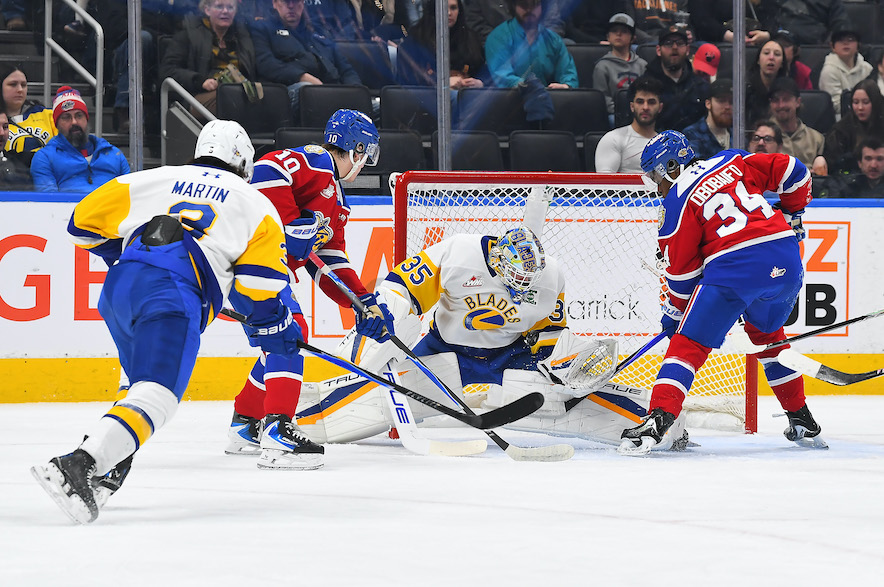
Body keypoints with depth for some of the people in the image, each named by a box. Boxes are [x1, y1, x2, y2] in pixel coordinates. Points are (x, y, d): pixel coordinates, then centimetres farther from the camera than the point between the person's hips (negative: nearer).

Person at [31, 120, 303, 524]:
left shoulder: (154, 179, 28)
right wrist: (278, 331, 25)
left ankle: (107, 466, 15)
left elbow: (85, 221, 26)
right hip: (173, 295, -6)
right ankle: (79, 465, -39)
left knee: (143, 381, 28)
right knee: (157, 396, -17)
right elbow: (260, 283, 10)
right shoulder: (255, 203, 21)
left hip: (117, 290, 6)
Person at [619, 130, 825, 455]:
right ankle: (803, 424, 31)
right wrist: (789, 215, 30)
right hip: (786, 263, 6)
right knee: (768, 335, 29)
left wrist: (675, 311, 21)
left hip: (734, 269, -6)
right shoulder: (732, 162, 19)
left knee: (689, 343, 0)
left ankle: (658, 420, -17)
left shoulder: (677, 200, 6)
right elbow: (793, 171, 16)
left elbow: (681, 270, 8)